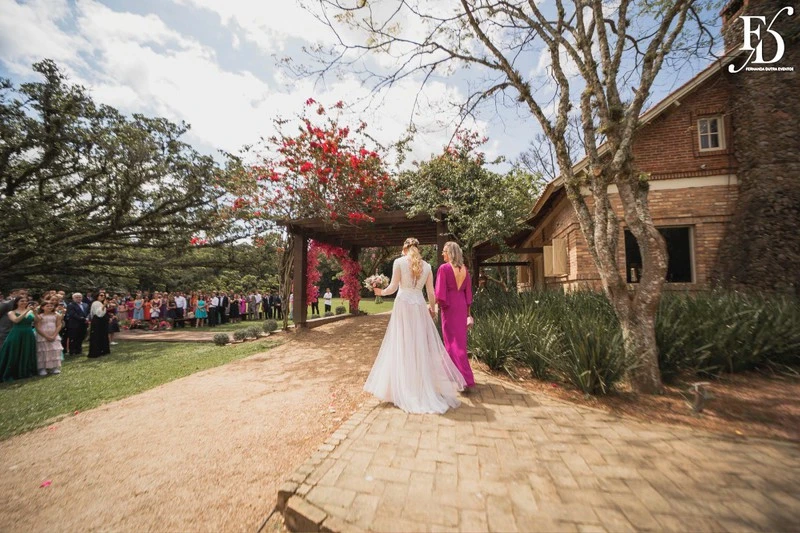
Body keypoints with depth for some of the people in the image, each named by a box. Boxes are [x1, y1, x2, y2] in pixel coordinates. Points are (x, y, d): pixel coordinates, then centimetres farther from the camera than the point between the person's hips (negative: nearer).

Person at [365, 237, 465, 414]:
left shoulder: (399, 262, -2)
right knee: (423, 346, 11)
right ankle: (427, 387, 19)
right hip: (420, 307, 3)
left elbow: (393, 287, -6)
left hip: (403, 306, -3)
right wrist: (432, 308, 23)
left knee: (403, 347, 4)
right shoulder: (426, 266, 7)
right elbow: (431, 293, 8)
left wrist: (381, 292, 12)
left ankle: (406, 389, 13)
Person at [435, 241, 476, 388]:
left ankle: (466, 379, 0)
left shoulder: (444, 268, -12)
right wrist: (468, 311, 16)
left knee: (453, 342, 0)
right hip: (462, 306, 7)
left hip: (449, 307, -6)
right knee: (460, 339, 16)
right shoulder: (464, 269, 6)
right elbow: (468, 291, 10)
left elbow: (440, 292, -16)